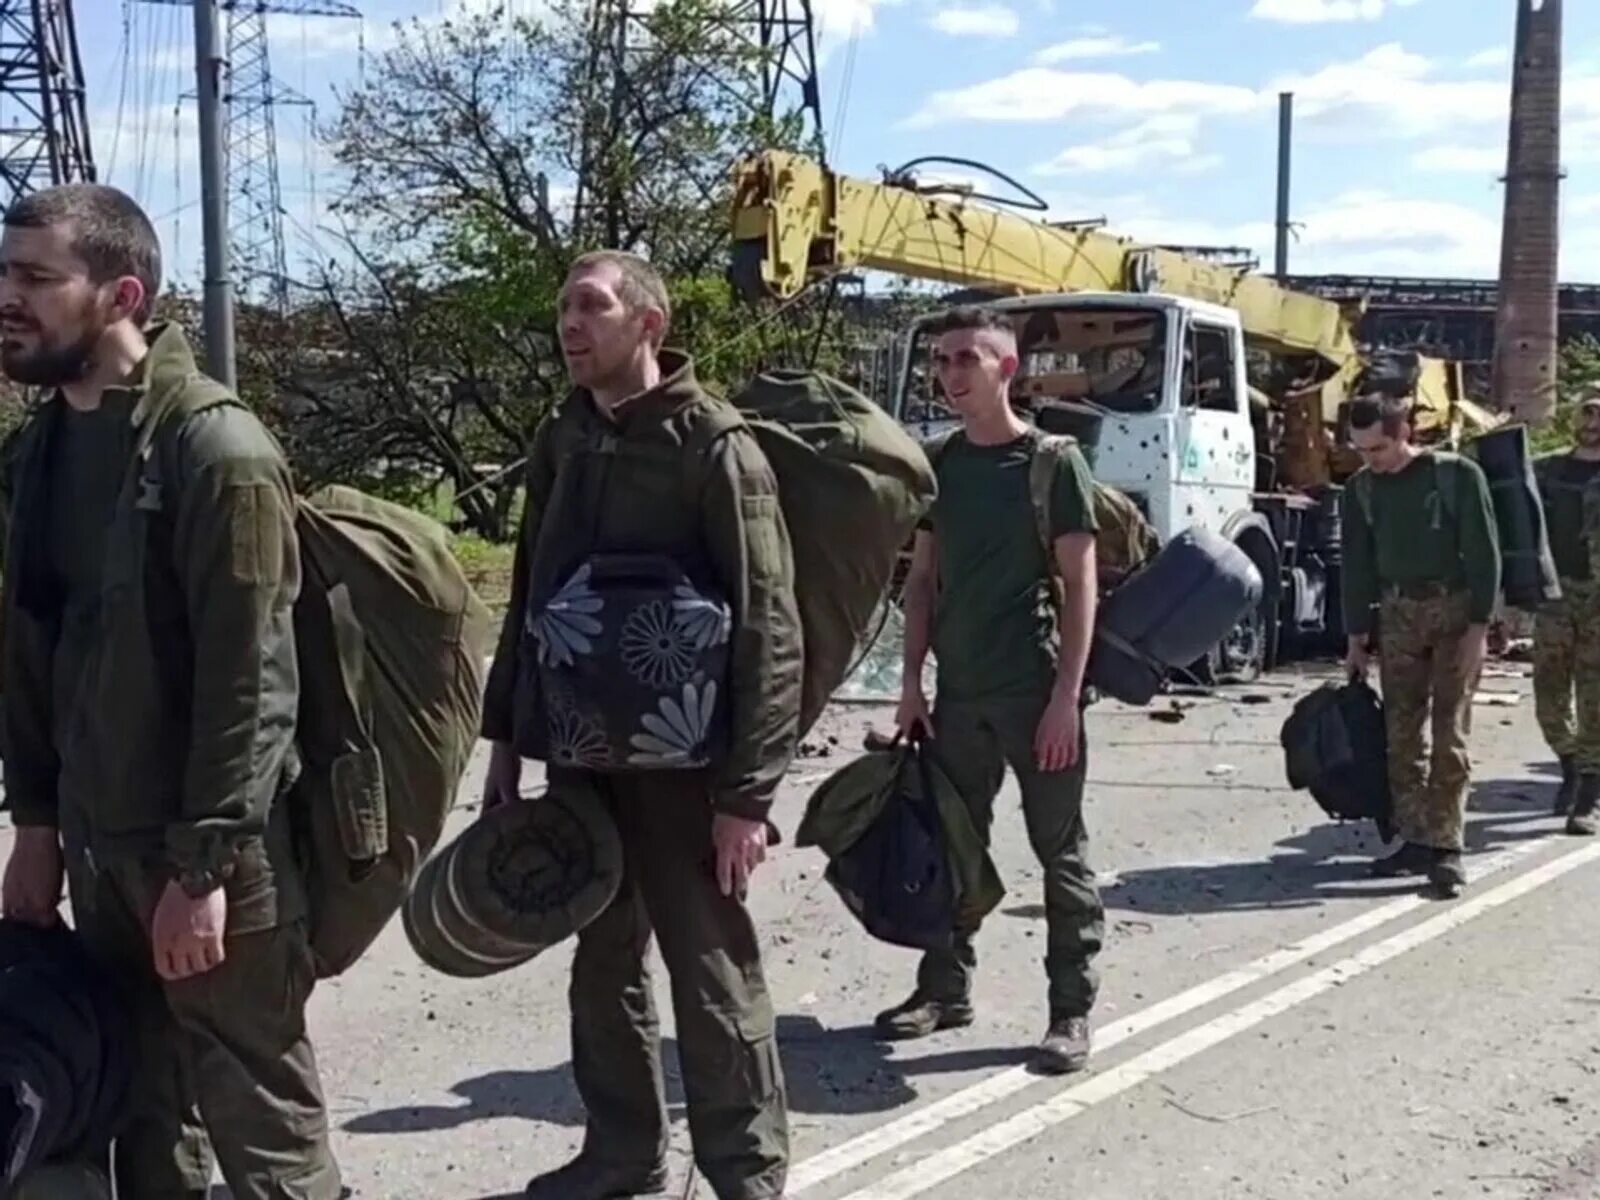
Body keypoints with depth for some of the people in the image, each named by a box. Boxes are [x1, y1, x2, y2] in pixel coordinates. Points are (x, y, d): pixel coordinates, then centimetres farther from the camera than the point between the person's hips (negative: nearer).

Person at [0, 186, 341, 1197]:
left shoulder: (216, 448, -15)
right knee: (139, 1102, 16)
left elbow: (252, 682, -18)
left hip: (209, 851, -7)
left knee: (260, 1119, 4)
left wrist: (203, 865, -18)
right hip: (96, 845, 7)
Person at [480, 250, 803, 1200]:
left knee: (713, 978, 3)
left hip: (681, 762, -6)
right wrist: (506, 736, 12)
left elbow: (768, 630, -15)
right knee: (602, 964, 17)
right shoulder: (561, 441, 8)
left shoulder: (715, 446, -12)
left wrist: (747, 791, -18)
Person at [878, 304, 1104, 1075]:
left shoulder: (1052, 462, -5)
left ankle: (1071, 1010, 10)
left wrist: (1067, 694, -14)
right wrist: (912, 680, 6)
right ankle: (945, 988, 25)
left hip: (1035, 691, -5)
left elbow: (1080, 584, -8)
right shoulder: (938, 464, 9)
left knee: (1060, 852, 3)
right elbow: (922, 578, 13)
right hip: (958, 691, 5)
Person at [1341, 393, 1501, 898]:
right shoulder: (1360, 489, 5)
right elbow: (1357, 566, 11)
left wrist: (1478, 626, -13)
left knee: (1450, 733, -6)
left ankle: (1445, 846, -5)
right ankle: (1414, 840, 9)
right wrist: (1357, 638, 9)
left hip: (1455, 611, -4)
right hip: (1397, 614, 4)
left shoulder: (1457, 475, -7)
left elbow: (1485, 553, -7)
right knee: (1400, 733, 3)